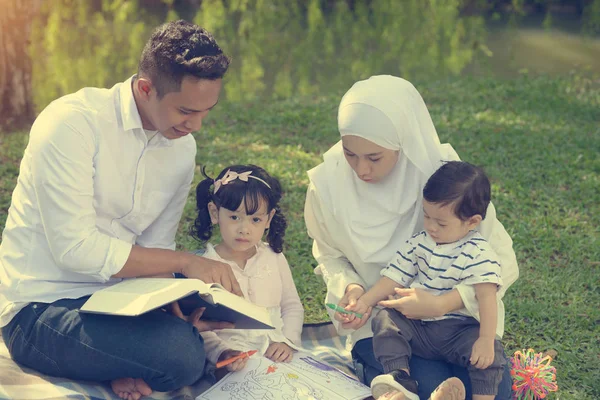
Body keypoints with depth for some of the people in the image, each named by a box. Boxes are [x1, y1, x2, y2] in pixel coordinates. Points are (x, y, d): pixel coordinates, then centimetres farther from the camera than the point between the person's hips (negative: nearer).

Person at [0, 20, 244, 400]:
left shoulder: (183, 149, 3)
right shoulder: (73, 122, -19)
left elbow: (154, 251, 5)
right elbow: (75, 249, -24)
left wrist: (178, 305, -16)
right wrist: (186, 262, -20)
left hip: (114, 299, 7)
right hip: (40, 310, -7)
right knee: (180, 353, -29)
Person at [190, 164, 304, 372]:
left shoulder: (274, 258, 10)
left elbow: (292, 307, 16)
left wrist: (287, 341, -2)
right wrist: (221, 352, -24)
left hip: (277, 356, 3)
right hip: (235, 365, -3)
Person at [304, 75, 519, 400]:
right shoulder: (328, 183, -13)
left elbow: (501, 262, -14)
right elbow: (329, 254, 7)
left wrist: (441, 304, -26)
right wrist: (351, 287, -15)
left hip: (453, 310, 1)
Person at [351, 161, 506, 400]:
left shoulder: (479, 254, -11)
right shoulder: (419, 243, 5)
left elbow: (486, 297, -20)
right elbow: (394, 277, 8)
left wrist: (486, 340, -29)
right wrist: (365, 302, -4)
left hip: (459, 329, -4)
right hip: (416, 324, 5)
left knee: (491, 353, -29)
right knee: (385, 320, -18)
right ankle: (400, 381, -29)